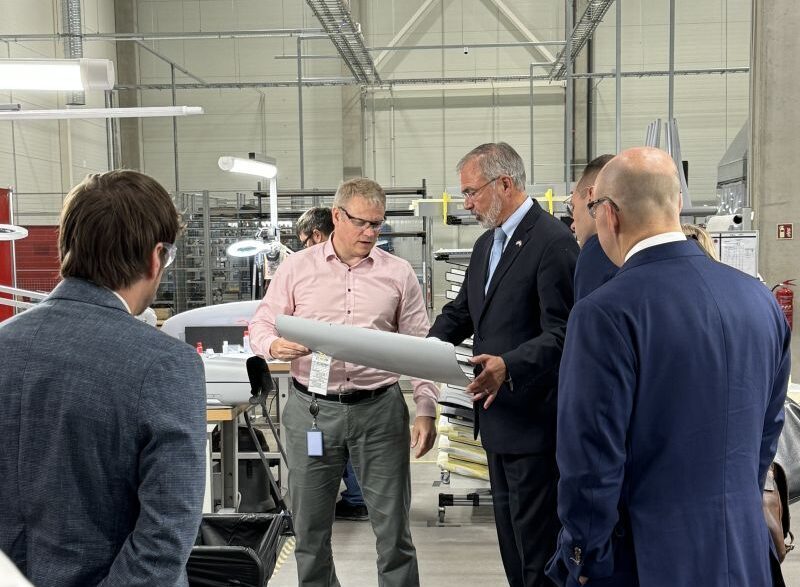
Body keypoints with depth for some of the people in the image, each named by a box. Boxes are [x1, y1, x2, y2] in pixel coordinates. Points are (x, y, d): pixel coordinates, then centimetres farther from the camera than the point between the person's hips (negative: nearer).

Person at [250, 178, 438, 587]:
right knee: (310, 527, 12)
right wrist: (275, 345, -20)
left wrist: (426, 410, -4)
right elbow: (261, 325, 4)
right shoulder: (296, 268, 2)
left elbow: (420, 346, 4)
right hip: (311, 409, 0)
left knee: (393, 526, 7)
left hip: (379, 409, 0)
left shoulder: (398, 273, 3)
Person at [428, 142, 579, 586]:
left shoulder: (553, 242, -17)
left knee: (536, 538, 2)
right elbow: (460, 312, 17)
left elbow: (560, 334, -22)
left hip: (532, 419, -9)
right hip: (497, 415, 9)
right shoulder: (486, 244, 12)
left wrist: (509, 365, -35)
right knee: (509, 529, 20)